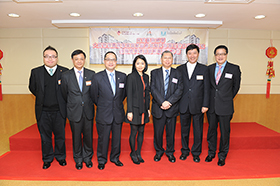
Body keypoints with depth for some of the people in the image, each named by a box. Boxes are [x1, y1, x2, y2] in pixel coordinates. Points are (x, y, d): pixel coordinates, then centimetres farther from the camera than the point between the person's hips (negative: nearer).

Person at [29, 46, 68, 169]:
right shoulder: (35, 72, 1)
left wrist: (61, 99, -2)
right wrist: (42, 97, 8)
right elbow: (32, 88, 14)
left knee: (60, 136, 12)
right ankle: (47, 159, 33)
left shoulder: (65, 72, -4)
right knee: (45, 137, 14)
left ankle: (60, 157, 33)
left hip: (59, 111, -1)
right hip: (43, 111, 1)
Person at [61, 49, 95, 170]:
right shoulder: (66, 76, -2)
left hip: (88, 111, 1)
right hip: (74, 112, 0)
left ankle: (87, 158, 33)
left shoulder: (91, 74, -1)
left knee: (88, 136, 11)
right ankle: (78, 159, 32)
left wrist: (86, 103, 6)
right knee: (76, 137, 12)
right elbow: (64, 94, 7)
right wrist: (72, 104, 13)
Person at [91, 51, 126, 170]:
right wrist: (101, 106, 7)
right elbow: (94, 96, 3)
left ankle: (115, 158, 36)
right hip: (103, 114, -2)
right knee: (103, 139, 9)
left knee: (117, 138, 15)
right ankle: (101, 160, 31)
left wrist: (118, 104, 9)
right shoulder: (97, 77, -5)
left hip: (118, 114, 3)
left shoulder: (122, 76, 2)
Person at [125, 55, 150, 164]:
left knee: (141, 132, 13)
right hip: (135, 109, -6)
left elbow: (147, 94, 14)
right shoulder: (131, 77, -9)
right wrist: (129, 111, -14)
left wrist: (148, 108, 12)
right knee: (134, 132, 5)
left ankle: (139, 153, 29)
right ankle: (133, 154, 24)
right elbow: (129, 95, -11)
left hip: (144, 109, 6)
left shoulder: (146, 77, 10)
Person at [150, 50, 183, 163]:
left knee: (171, 132, 11)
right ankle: (159, 151, 31)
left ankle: (170, 152, 31)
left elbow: (179, 90, -3)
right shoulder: (154, 73, 5)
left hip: (172, 108, 1)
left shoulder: (177, 74, 7)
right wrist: (162, 102, -16)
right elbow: (153, 89, -5)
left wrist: (169, 102, -16)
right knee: (157, 132, 9)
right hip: (158, 108, 0)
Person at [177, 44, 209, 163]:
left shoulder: (204, 69, 3)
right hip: (184, 106, 1)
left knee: (198, 130, 8)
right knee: (184, 129, 12)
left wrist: (205, 105, -6)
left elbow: (206, 88, 0)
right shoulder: (180, 69, 6)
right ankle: (185, 151, 30)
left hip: (198, 106, -1)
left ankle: (196, 153, 26)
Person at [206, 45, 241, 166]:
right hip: (211, 106, 3)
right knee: (211, 130, 13)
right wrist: (208, 101, 8)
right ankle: (211, 153, 31)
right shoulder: (209, 68, 5)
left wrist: (227, 99, 9)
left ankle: (222, 156, 26)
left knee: (224, 132, 7)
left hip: (225, 107, -2)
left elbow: (236, 86, 7)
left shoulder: (234, 69, -2)